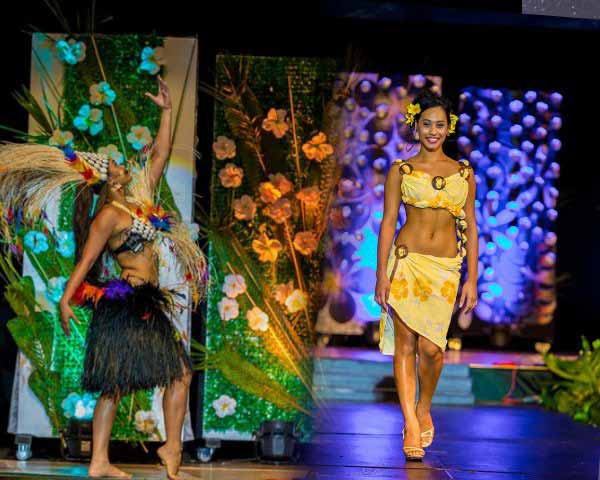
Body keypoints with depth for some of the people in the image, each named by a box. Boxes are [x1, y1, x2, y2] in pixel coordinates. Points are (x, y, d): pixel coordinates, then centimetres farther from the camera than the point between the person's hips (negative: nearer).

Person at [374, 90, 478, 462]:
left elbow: (470, 226, 10)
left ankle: (424, 409, 20)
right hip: (407, 261, -1)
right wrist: (382, 275, -4)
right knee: (405, 343, -4)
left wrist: (472, 279, 4)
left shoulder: (464, 172, 10)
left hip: (445, 267, 1)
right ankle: (411, 425, 1)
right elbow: (388, 222, 3)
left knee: (431, 347, -8)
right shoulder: (401, 171, 5)